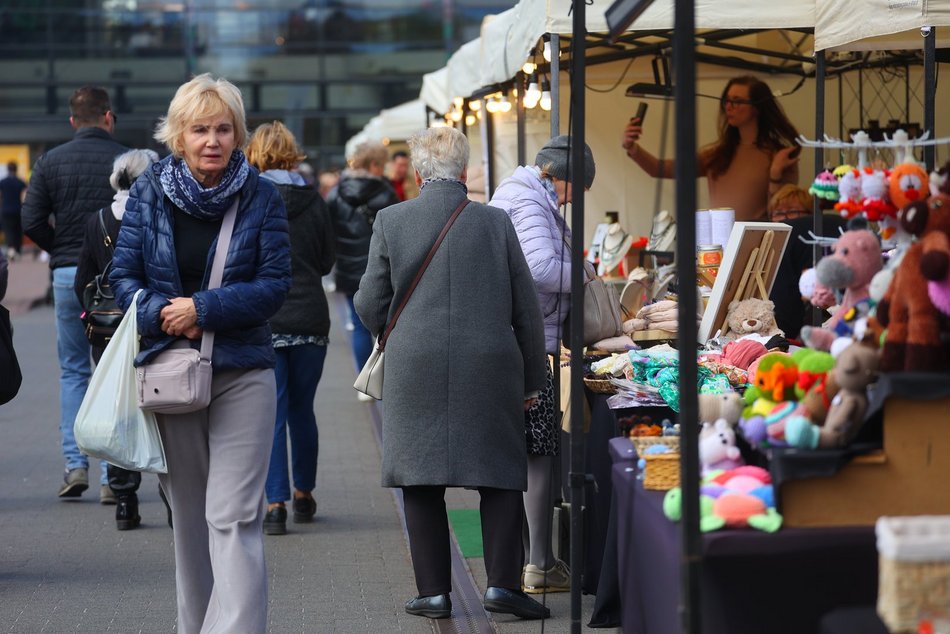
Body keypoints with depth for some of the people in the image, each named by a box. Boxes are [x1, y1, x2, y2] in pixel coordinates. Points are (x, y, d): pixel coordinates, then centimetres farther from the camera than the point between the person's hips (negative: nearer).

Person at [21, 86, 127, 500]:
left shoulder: (50, 162, 1)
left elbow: (32, 222, -3)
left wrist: (62, 249, 13)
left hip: (68, 275, 2)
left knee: (72, 371, 14)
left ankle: (75, 463, 3)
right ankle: (111, 475, 2)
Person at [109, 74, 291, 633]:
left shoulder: (261, 198, -2)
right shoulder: (149, 193, 3)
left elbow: (275, 283, -5)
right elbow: (123, 274, 3)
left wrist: (203, 309, -16)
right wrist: (162, 315, -15)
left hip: (242, 375, -3)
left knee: (234, 518, -11)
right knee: (188, 517, 13)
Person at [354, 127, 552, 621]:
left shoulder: (391, 222, -2)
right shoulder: (496, 223, 1)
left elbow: (370, 307, 2)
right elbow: (527, 310, 4)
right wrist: (532, 378, 14)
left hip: (416, 371, 0)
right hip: (491, 371, 0)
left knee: (422, 480, 7)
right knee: (501, 476, 8)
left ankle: (434, 591, 7)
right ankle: (502, 583, 1)